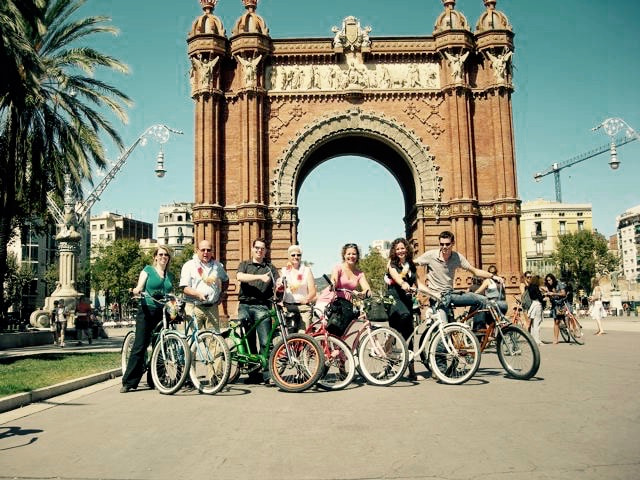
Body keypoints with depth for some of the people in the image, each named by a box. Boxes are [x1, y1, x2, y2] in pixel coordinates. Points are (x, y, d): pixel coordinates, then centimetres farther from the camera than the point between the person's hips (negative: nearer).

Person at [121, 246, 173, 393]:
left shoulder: (169, 276, 19)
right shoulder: (148, 270, 7)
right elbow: (140, 286, -4)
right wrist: (136, 291, -26)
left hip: (164, 312, 4)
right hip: (147, 311, -4)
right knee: (139, 346, -7)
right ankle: (129, 382, -4)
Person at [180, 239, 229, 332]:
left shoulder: (218, 266, 14)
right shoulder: (189, 265, 1)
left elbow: (225, 280, 31)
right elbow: (184, 288, -6)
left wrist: (222, 294, 15)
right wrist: (198, 294, -21)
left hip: (212, 308, 3)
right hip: (194, 307, -3)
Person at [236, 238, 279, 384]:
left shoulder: (270, 268, 16)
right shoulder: (244, 265, 16)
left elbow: (278, 285, 4)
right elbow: (240, 276, -6)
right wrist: (260, 277, -18)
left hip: (262, 307, -1)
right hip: (245, 306, 1)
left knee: (266, 342, -11)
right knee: (248, 342, 4)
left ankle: (265, 374, -7)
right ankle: (253, 373, 12)